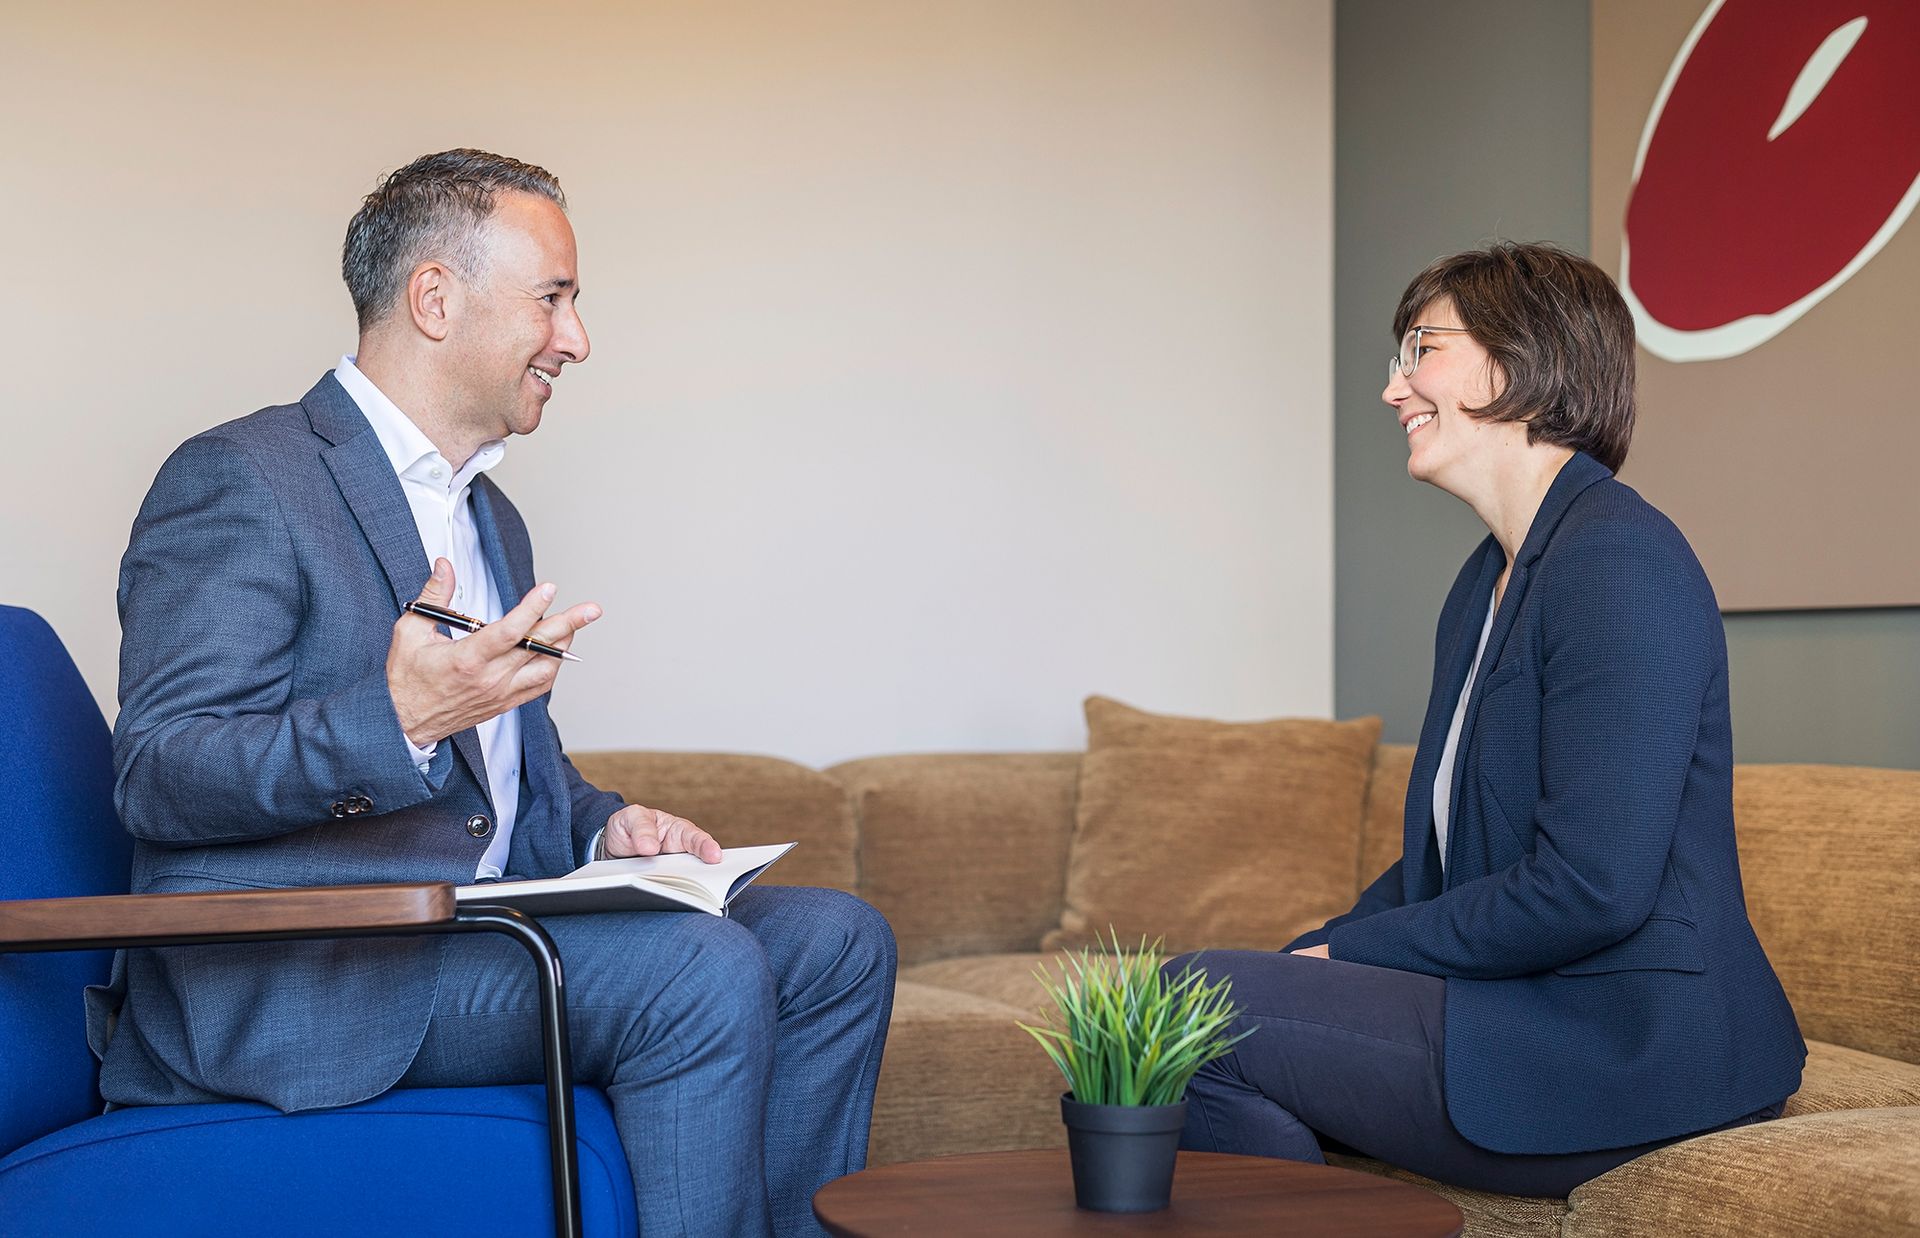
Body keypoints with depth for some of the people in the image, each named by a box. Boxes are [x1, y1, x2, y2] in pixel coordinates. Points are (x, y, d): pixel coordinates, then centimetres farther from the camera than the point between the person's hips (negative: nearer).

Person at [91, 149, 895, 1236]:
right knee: (704, 972, -26)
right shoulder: (237, 480, -8)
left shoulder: (492, 520, 21)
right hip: (277, 977, -9)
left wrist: (604, 826, 5)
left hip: (471, 931, 9)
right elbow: (157, 780, -17)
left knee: (836, 939, -2)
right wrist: (393, 722, -33)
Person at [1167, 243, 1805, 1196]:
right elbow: (1440, 857, 19)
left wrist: (1347, 953, -12)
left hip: (1628, 1056, -9)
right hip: (1532, 1020, 9)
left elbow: (1591, 888, -23)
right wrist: (1309, 960, 3)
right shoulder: (1486, 581, 16)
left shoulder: (1619, 561, -16)